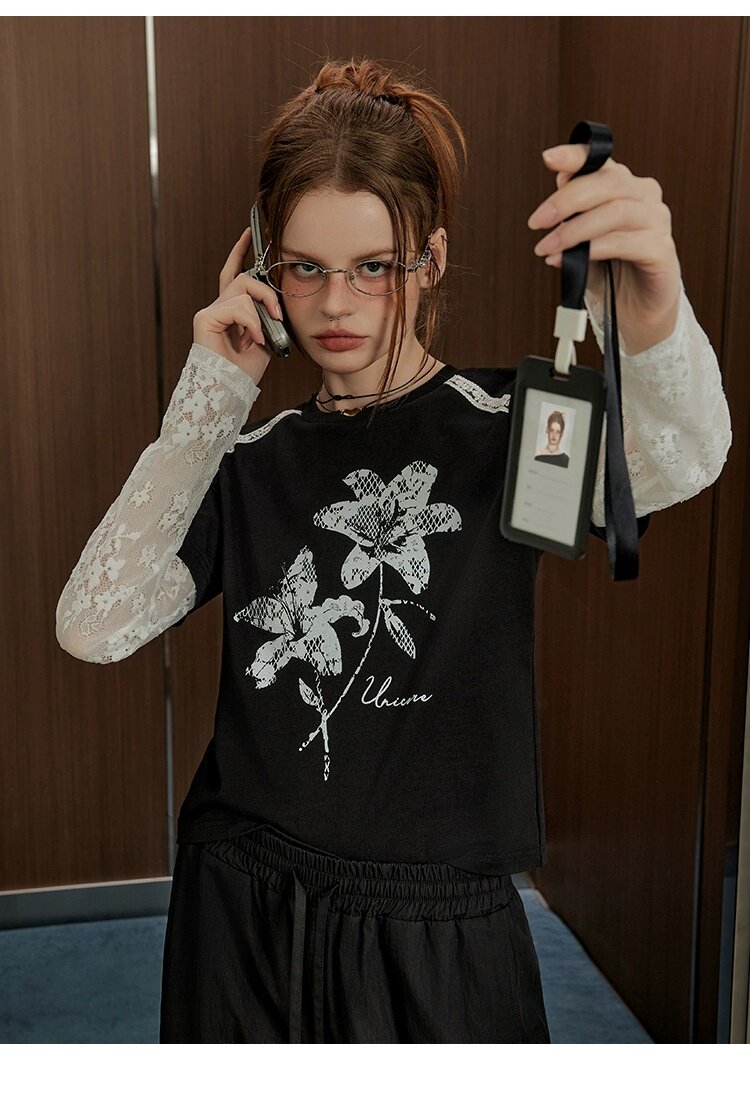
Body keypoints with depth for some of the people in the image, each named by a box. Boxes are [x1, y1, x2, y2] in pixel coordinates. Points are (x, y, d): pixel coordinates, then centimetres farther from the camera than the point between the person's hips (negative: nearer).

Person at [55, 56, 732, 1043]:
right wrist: (206, 403, -13)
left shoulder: (499, 426, -9)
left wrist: (653, 317, -52)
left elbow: (680, 460, -30)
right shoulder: (251, 460, 2)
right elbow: (93, 626, -10)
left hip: (436, 935, -2)